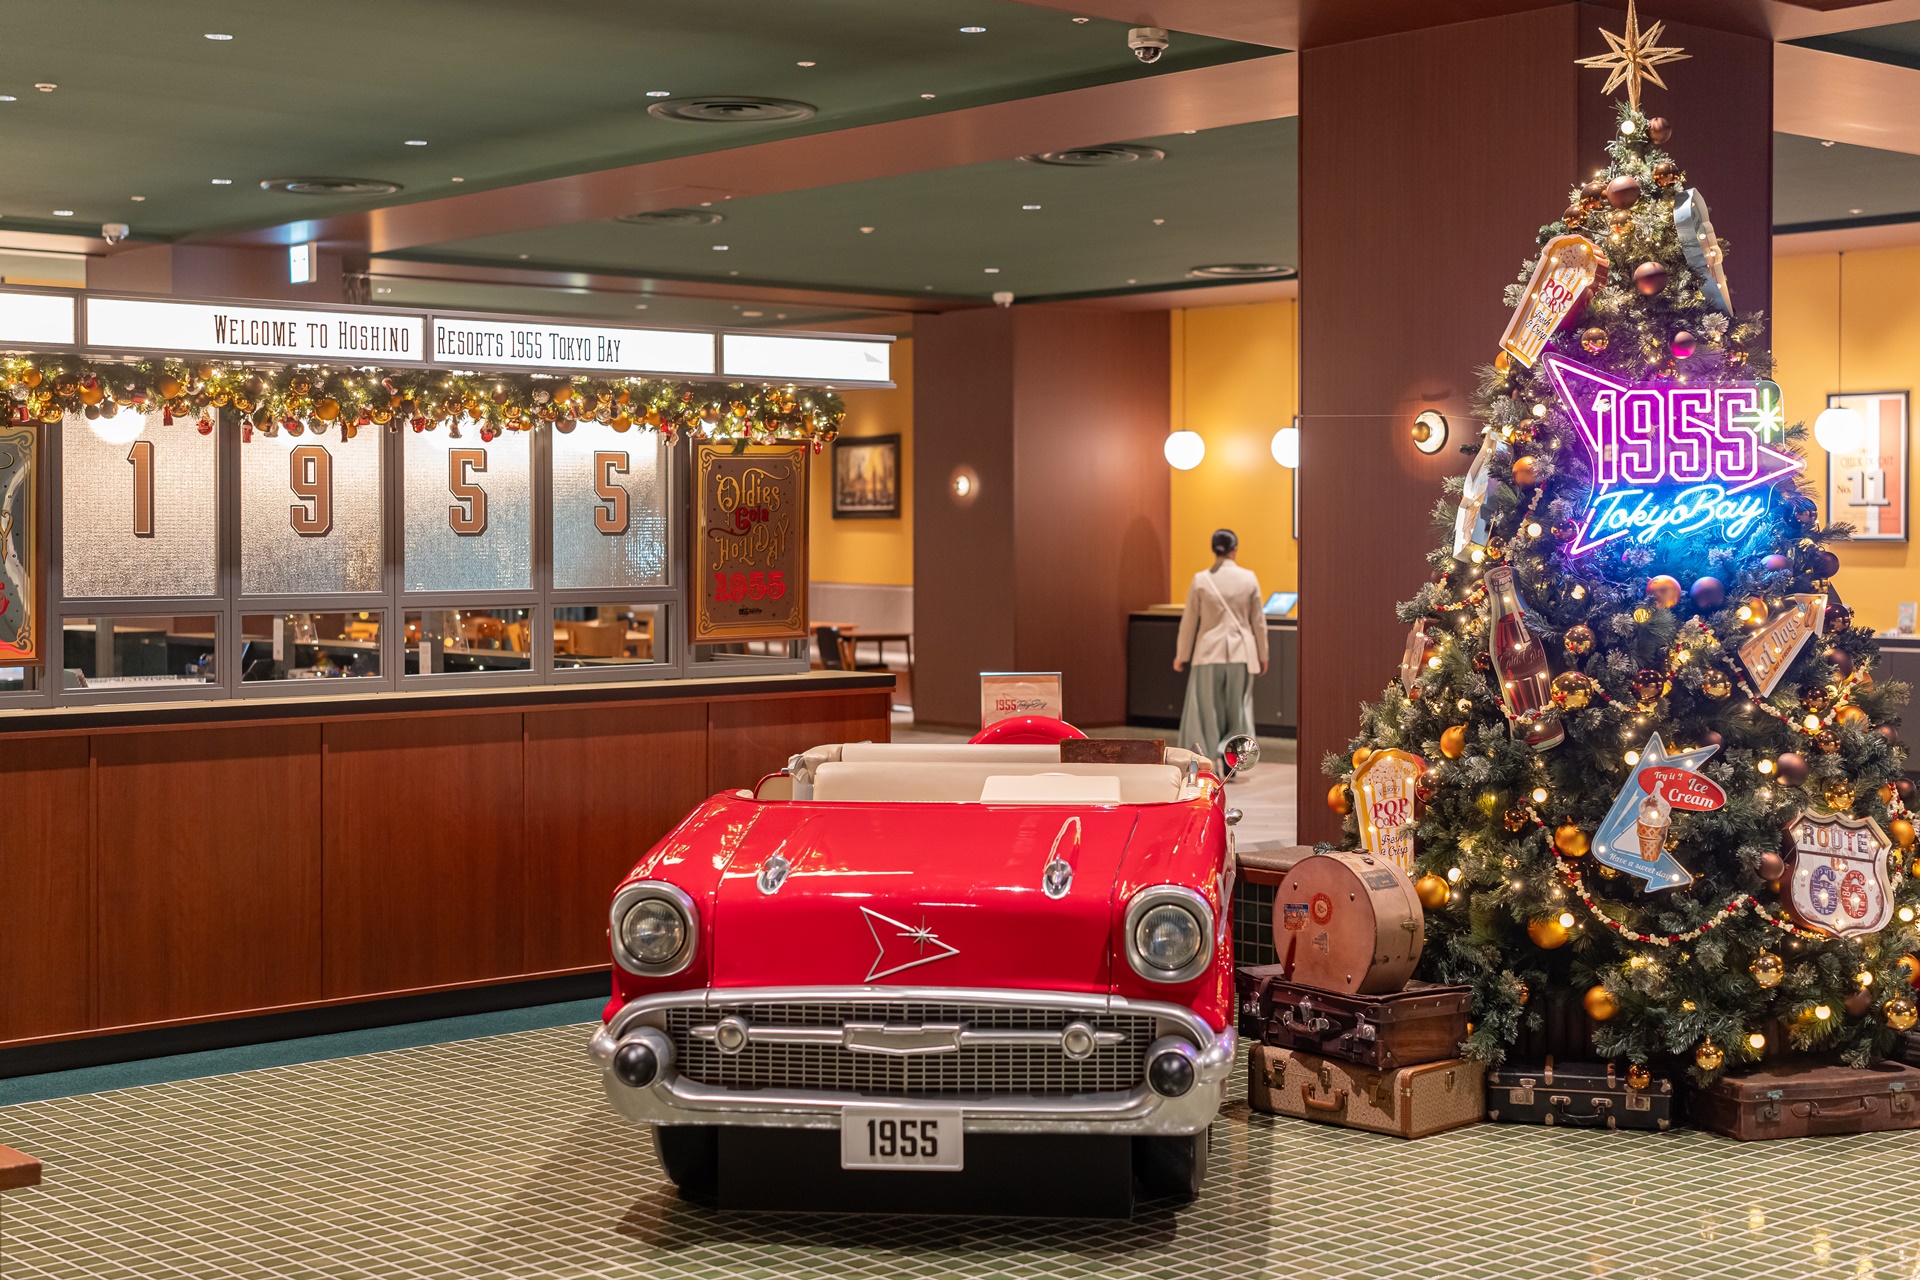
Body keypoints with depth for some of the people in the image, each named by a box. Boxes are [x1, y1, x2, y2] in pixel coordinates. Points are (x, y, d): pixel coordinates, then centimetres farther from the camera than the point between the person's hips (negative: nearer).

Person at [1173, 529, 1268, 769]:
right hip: (1241, 652, 0)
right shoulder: (1249, 578, -4)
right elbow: (1259, 621, 3)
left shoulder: (1201, 580, -6)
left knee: (1207, 711, 8)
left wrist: (1182, 655, 11)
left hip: (1209, 652, 0)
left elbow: (1189, 620, 0)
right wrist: (1262, 655, 14)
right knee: (1238, 710, 13)